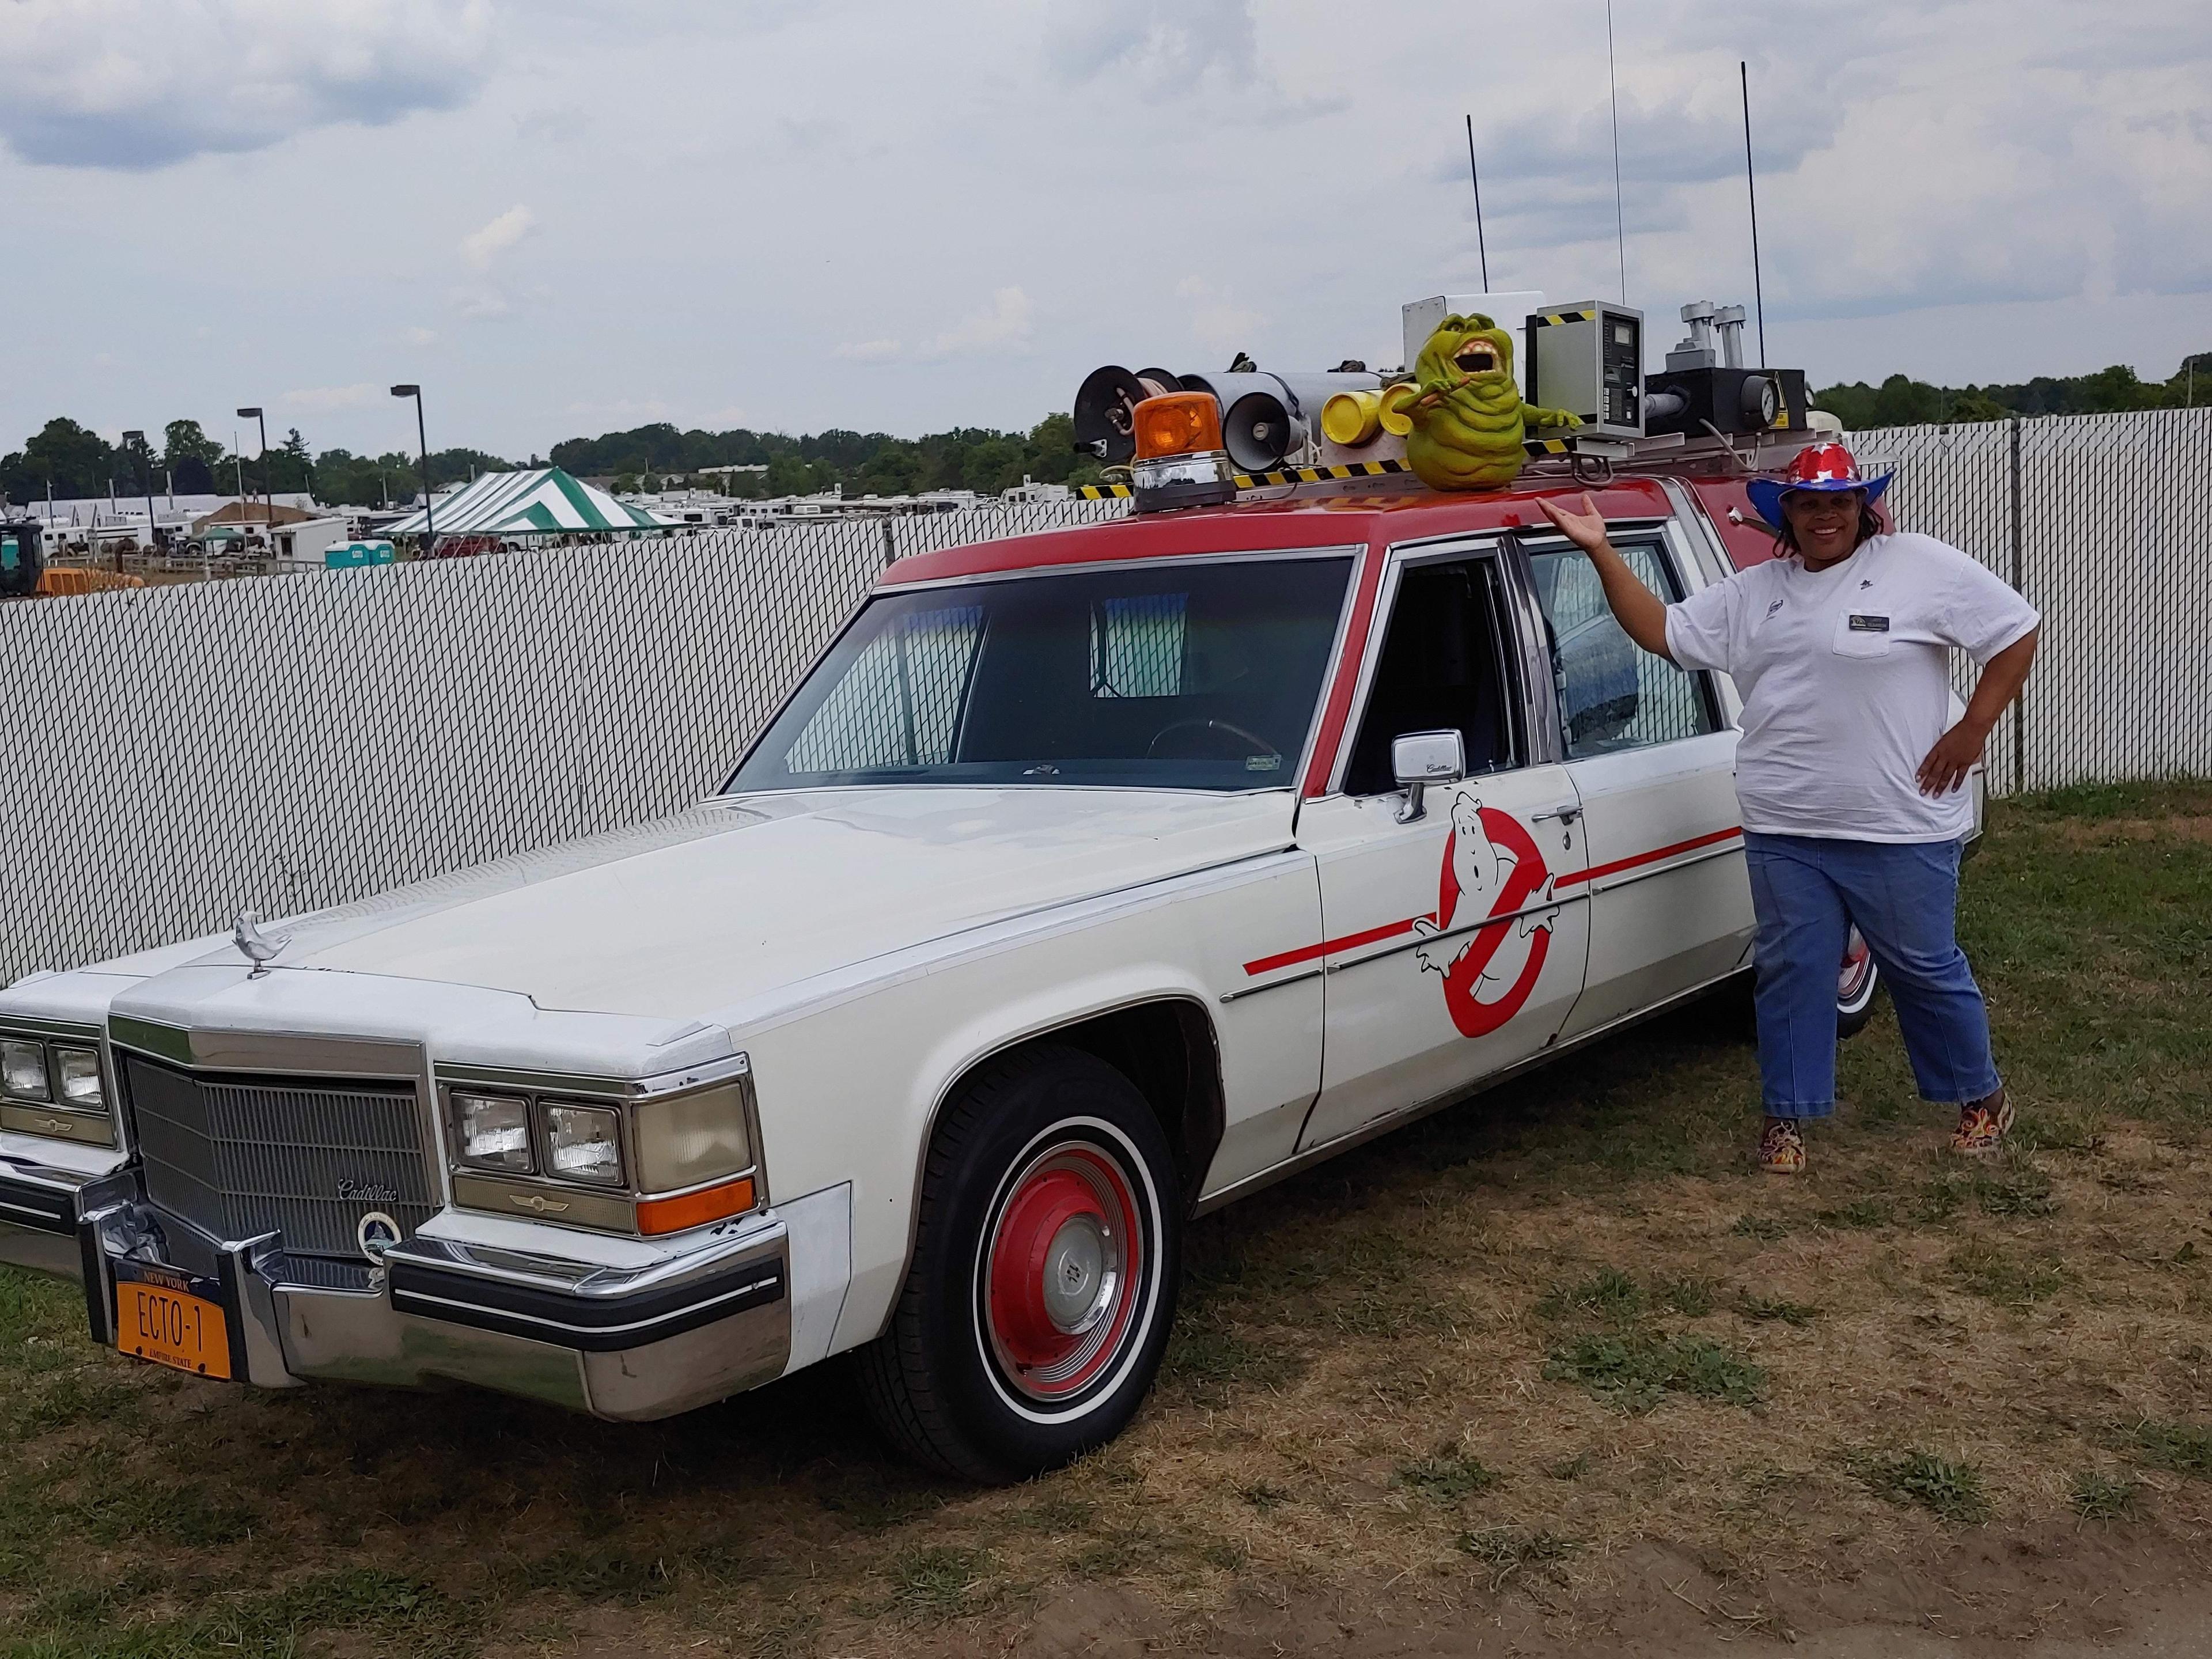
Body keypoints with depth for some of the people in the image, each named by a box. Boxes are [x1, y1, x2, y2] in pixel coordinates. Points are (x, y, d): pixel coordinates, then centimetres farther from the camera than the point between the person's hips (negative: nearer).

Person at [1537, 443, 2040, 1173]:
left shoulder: (1922, 567, -3)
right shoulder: (1752, 593, 11)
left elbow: (2017, 630, -2)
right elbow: (1662, 632, 9)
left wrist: (1973, 728, -9)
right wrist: (1602, 552, 1)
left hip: (1901, 830, -4)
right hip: (1784, 832, 4)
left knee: (1927, 970, 8)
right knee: (1791, 971, 7)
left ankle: (1981, 1097, 29)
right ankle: (1788, 1114, 19)